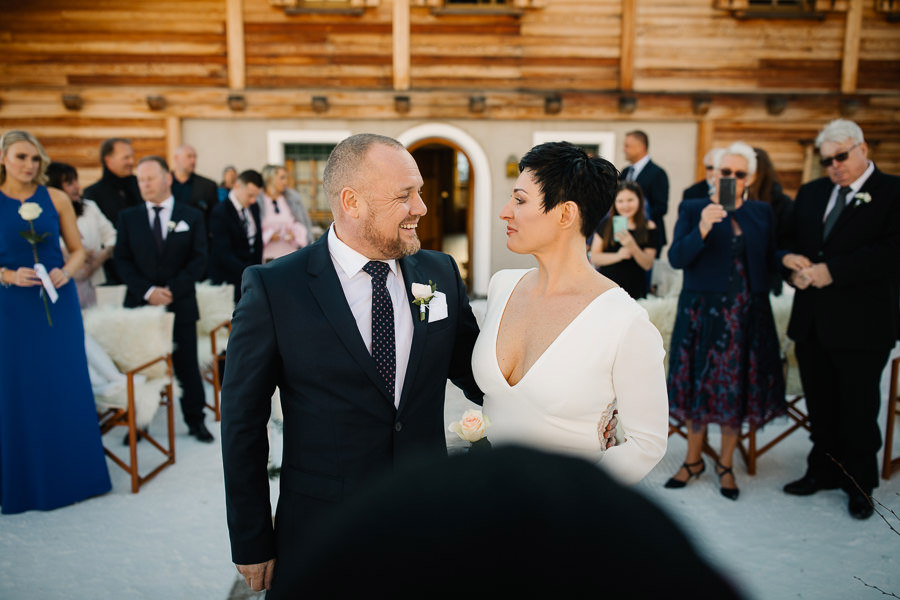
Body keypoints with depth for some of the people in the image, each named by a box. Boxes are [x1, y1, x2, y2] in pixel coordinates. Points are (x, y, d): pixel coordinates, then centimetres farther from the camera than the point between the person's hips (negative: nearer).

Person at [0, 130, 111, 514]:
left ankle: (71, 475, 23)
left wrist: (65, 272, -12)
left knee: (67, 387, 7)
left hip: (58, 302, 2)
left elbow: (78, 249, 6)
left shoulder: (56, 199, 3)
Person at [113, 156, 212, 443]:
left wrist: (172, 290, -12)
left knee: (187, 365, 6)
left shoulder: (191, 216, 5)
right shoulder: (128, 217, 8)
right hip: (139, 305, 1)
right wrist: (147, 291, -12)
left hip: (181, 304, -1)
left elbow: (198, 260, -1)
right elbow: (122, 260, 2)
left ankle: (195, 419, 18)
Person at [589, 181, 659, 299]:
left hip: (633, 291, -1)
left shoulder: (649, 228, 2)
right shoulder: (605, 224, 6)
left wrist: (632, 246, -19)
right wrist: (618, 256, -16)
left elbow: (648, 265, -3)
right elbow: (594, 258, 0)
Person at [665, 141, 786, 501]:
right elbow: (676, 258, -11)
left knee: (737, 389, 7)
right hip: (702, 312, -2)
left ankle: (725, 464, 24)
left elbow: (767, 261, 14)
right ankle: (694, 460, 24)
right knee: (699, 387, 6)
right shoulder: (693, 209, 1)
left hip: (747, 315, 3)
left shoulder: (762, 213, 10)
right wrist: (702, 230, -25)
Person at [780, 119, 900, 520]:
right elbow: (788, 240, 16)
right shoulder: (810, 193, 13)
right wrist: (793, 264, -7)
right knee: (820, 405, 15)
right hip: (812, 321, 5)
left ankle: (859, 483, 24)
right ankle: (823, 470, 32)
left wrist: (831, 271, -21)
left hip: (862, 324, -5)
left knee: (859, 408, 7)